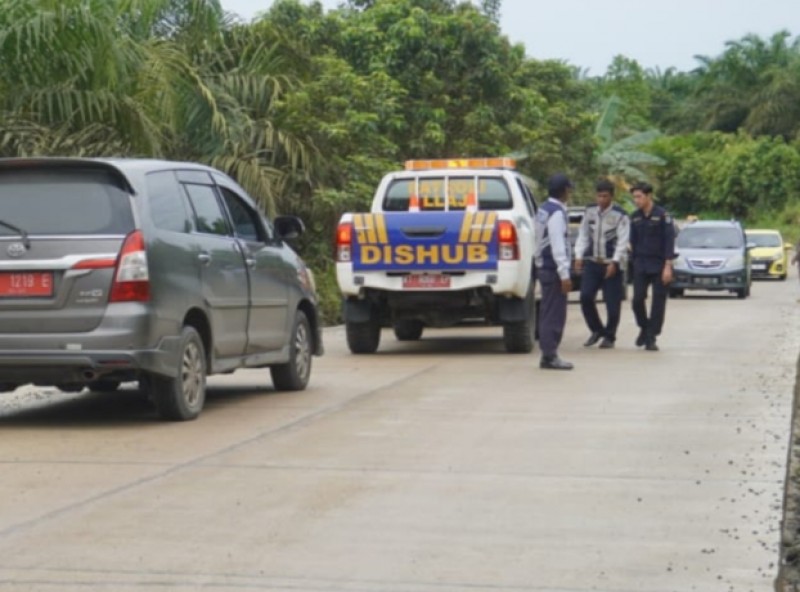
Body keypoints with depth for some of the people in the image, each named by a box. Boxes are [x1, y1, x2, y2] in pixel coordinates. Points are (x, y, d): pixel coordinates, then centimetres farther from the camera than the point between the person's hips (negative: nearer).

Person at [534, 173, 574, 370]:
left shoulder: (544, 210, 12)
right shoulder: (557, 213, -17)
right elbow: (558, 246, -21)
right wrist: (564, 274, -21)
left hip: (544, 267, 10)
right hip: (553, 269, -10)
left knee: (549, 313, 13)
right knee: (555, 314, -5)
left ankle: (548, 354, 18)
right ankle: (550, 357, -4)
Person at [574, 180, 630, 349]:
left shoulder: (620, 215, -5)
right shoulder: (590, 212, 8)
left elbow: (623, 241, -9)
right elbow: (583, 235, 13)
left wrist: (614, 262, -17)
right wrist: (579, 257, 4)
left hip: (612, 264, -3)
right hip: (591, 262, 4)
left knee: (612, 303, -1)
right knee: (585, 297, -8)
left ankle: (609, 336, 17)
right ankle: (597, 330, 12)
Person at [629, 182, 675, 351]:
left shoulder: (662, 215, -8)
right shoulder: (635, 217, 6)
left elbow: (669, 240, -11)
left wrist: (668, 266, -16)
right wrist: (634, 262, 11)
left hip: (659, 265, -4)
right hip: (640, 265, 4)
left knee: (658, 302, -2)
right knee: (638, 299, -6)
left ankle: (651, 338, 4)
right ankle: (644, 328, 19)